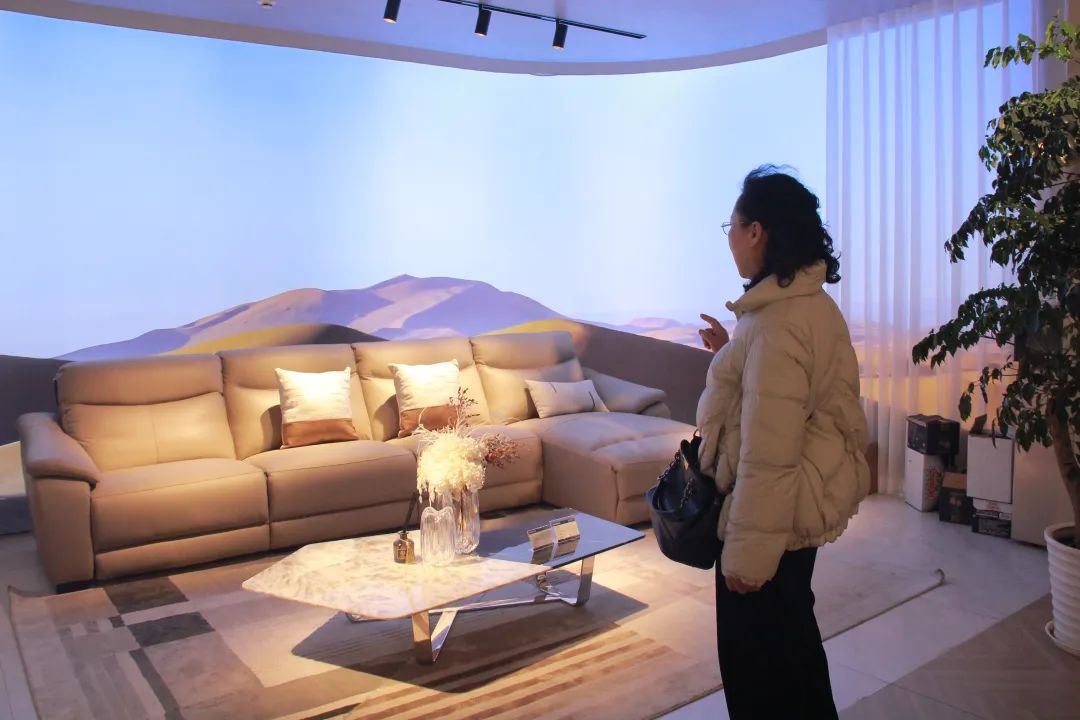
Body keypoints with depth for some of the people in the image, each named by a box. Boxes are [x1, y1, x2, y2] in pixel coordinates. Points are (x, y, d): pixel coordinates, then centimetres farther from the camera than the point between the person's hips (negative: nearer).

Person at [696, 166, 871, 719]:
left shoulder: (778, 323, -27)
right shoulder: (809, 302, 6)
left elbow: (768, 454, -28)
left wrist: (747, 549, -22)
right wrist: (730, 352, 13)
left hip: (775, 509, -10)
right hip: (800, 502, 10)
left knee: (757, 654, 9)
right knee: (789, 632, 27)